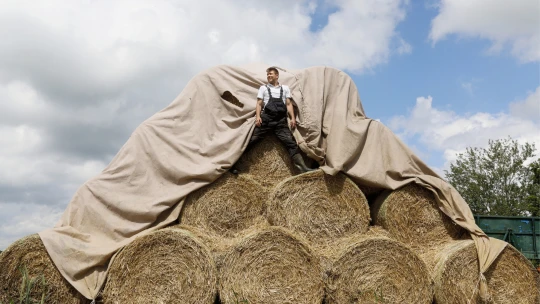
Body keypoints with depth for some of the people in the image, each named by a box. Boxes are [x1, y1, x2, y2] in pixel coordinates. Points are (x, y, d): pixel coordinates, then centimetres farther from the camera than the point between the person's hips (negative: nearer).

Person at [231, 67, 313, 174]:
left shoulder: (285, 88, 20)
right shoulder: (263, 88, 17)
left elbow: (289, 104, 16)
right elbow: (259, 104, 11)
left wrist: (293, 118, 3)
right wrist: (258, 116, -5)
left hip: (281, 121, 1)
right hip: (266, 118, -1)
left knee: (290, 142, -9)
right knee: (252, 140, -8)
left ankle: (303, 167, -14)